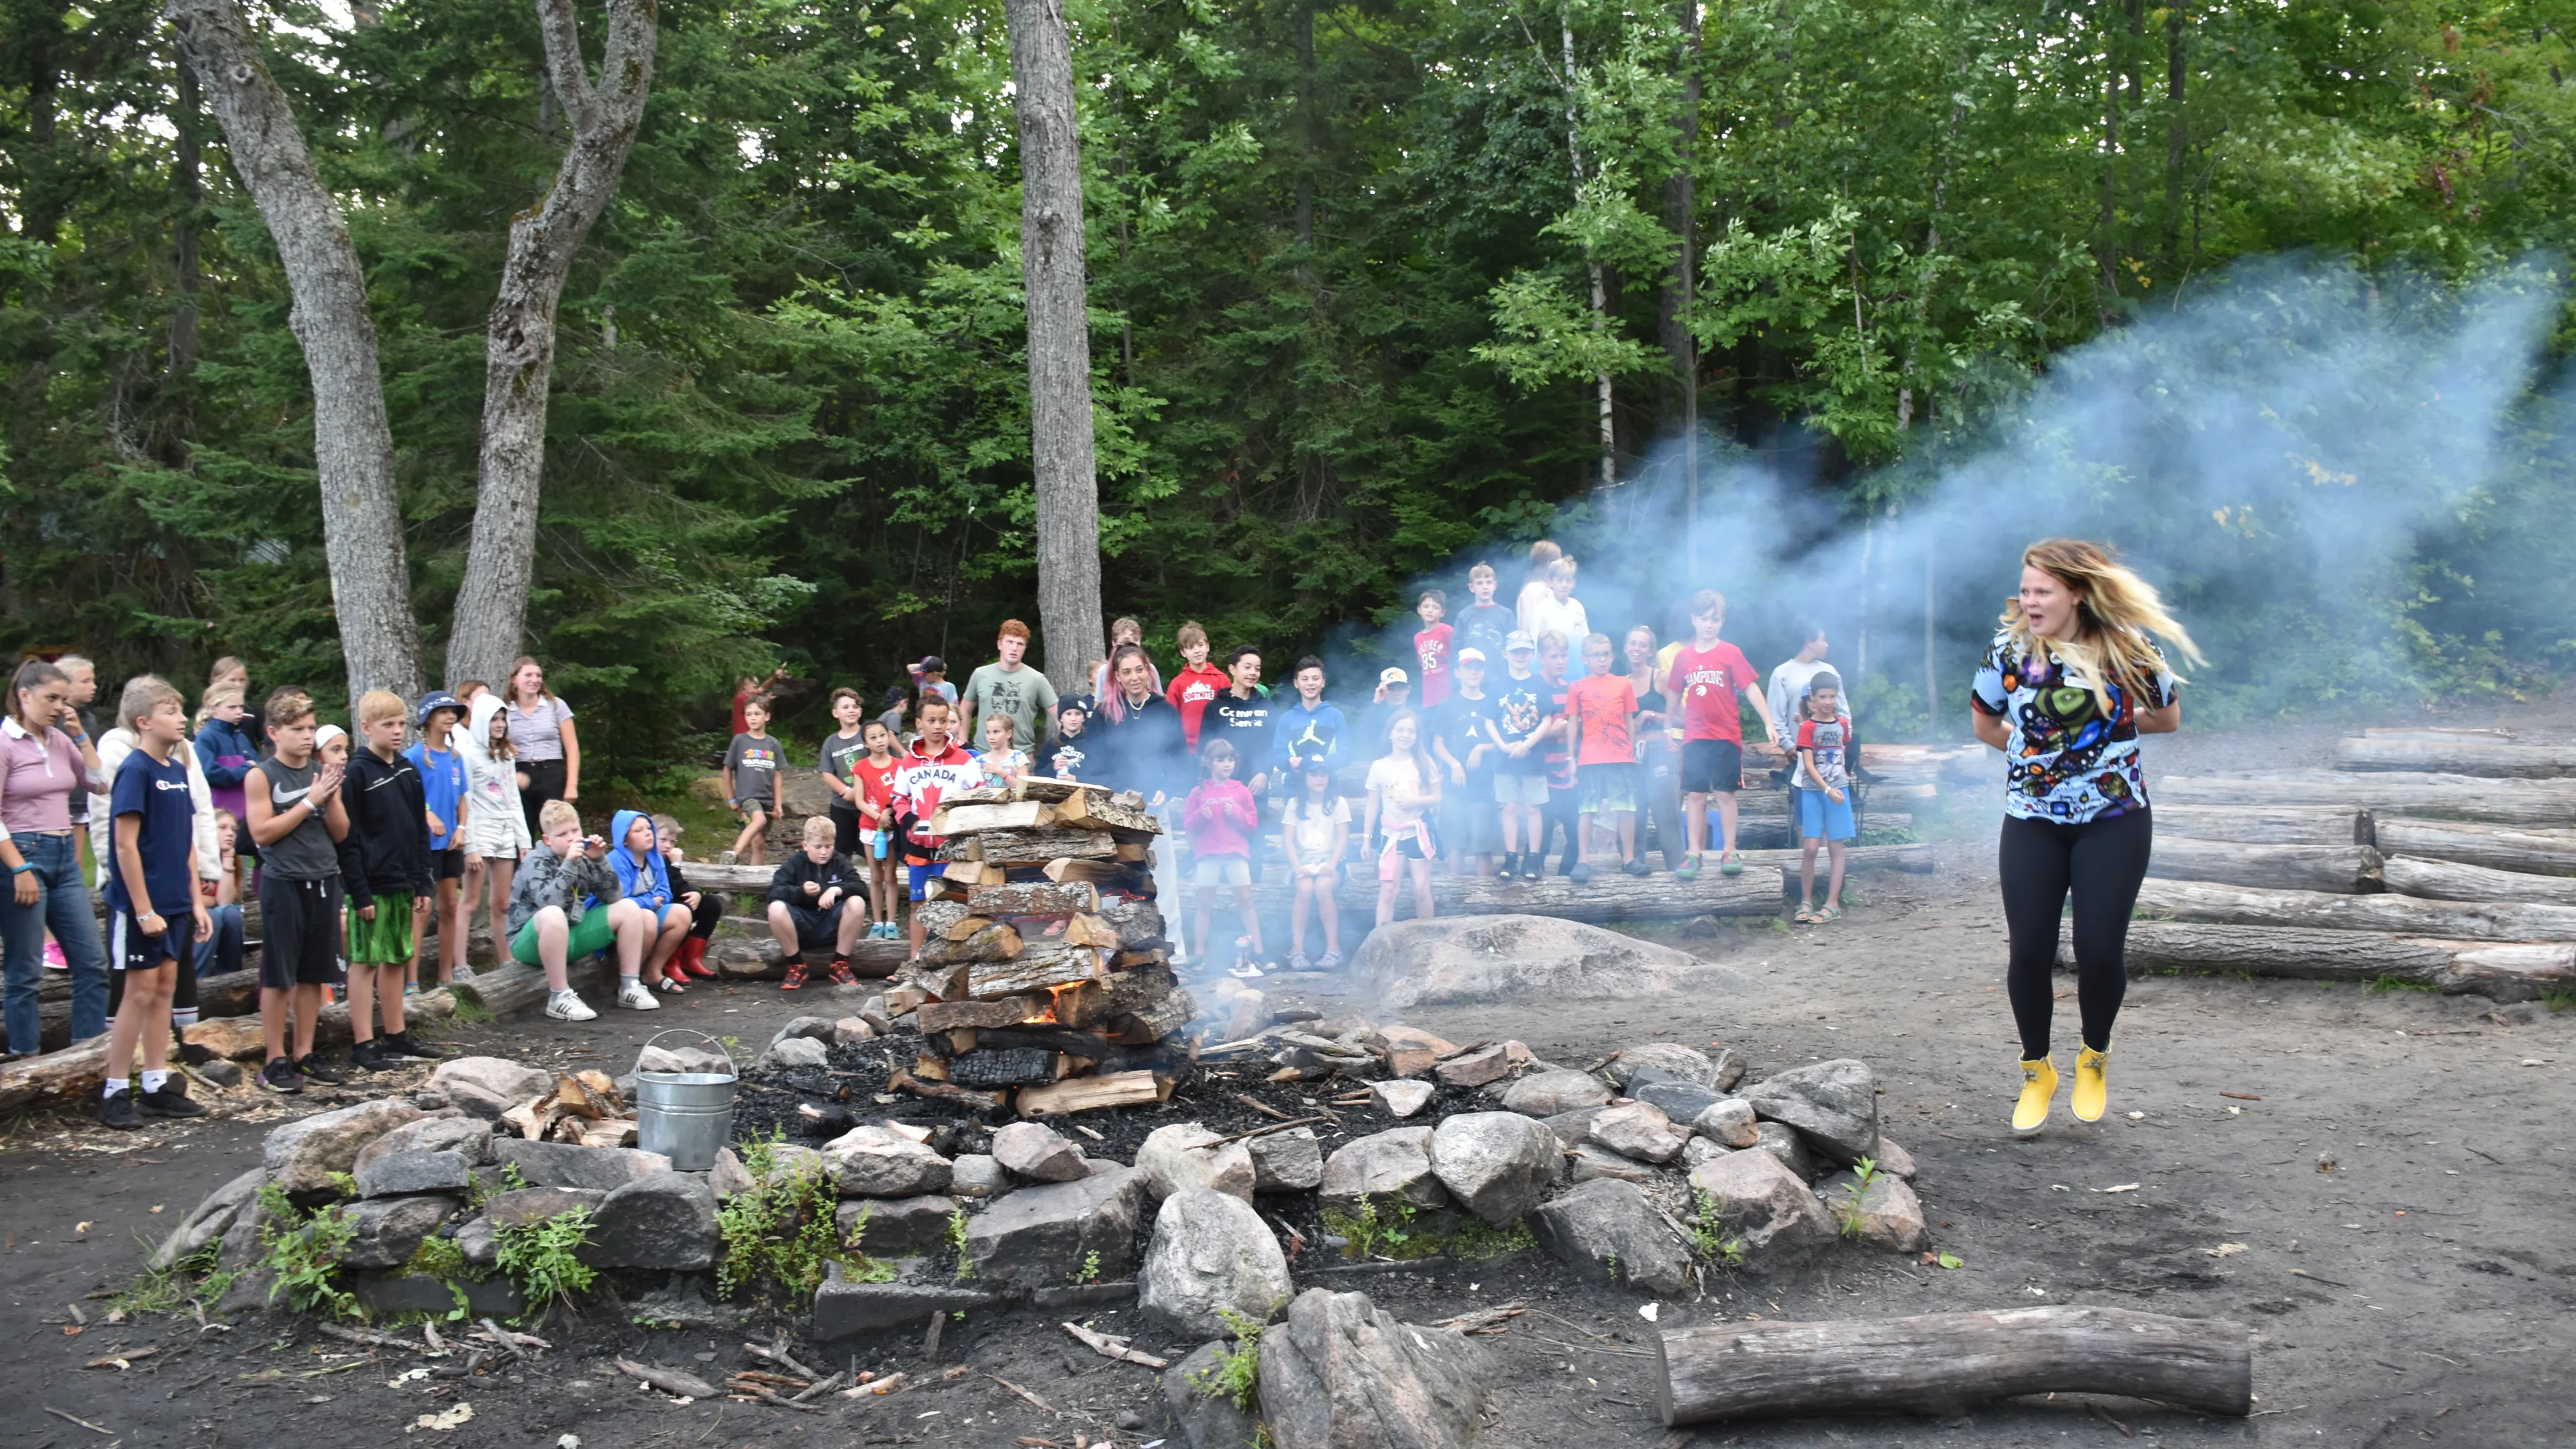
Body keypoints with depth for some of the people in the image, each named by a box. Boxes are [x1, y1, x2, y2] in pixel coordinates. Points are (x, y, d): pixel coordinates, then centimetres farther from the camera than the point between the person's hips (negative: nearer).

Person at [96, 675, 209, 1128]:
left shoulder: (177, 770, 10)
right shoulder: (135, 771, -13)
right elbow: (126, 845, -16)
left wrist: (196, 901, 12)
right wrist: (144, 910, -17)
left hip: (174, 904, 7)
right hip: (140, 905, -7)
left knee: (164, 988, 11)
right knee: (139, 993, -2)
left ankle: (157, 1086, 18)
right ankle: (116, 1093, 8)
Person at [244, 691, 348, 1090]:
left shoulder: (323, 773, 9)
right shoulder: (261, 776, -4)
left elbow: (341, 832, 9)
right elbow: (263, 832, -13)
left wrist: (331, 798, -8)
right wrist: (310, 801, -14)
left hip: (324, 880, 5)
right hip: (284, 882, -5)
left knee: (315, 973, 10)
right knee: (278, 975, 1)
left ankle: (305, 1053, 19)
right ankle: (275, 1060, 8)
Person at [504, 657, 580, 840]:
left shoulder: (556, 706, 5)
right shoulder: (504, 711, 8)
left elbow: (572, 748, 2)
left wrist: (572, 785, -6)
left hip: (552, 776, -1)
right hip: (518, 780, 2)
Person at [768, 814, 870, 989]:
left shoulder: (840, 862, 1)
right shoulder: (794, 863, -4)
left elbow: (861, 888, -11)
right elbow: (774, 892, -17)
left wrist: (837, 890, -31)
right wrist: (801, 891, -35)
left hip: (832, 927, 1)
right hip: (801, 928, -1)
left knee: (857, 903, -26)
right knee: (776, 908, -30)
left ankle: (840, 965, -10)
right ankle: (796, 966, -10)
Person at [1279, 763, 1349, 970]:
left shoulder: (1338, 803, 5)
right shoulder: (1295, 804, 8)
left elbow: (1343, 837, -2)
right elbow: (1287, 839, 1)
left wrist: (1332, 865, -16)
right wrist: (1297, 866, -15)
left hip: (1329, 861, -1)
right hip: (1304, 861, 1)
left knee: (1322, 887, -34)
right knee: (1305, 888, -33)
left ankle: (1333, 948, -28)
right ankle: (1297, 949, -29)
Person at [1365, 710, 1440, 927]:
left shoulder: (1424, 763, -1)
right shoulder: (1379, 766, 0)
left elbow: (1437, 798, 1)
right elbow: (1373, 806, 4)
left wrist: (1416, 801, -17)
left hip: (1419, 832, 0)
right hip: (1391, 835, 0)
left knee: (1422, 889, 3)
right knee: (1387, 891, -4)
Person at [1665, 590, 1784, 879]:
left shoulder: (1731, 653, -3)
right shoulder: (1682, 657, 4)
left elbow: (1751, 689, -6)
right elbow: (1673, 695, 14)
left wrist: (1769, 723, -13)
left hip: (1726, 736, -2)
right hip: (1695, 738, 2)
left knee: (1725, 793, 3)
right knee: (1695, 795, 2)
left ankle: (1729, 852, 10)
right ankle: (1693, 854, 7)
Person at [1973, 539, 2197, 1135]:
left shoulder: (2128, 652, -8)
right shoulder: (2009, 651, -6)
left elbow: (2167, 718, 9)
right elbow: (1983, 723, 10)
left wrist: (2112, 729, 5)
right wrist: (2034, 750, 8)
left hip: (2114, 821, -1)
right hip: (2032, 822, 1)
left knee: (2100, 949, -5)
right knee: (2029, 951, -3)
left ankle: (2094, 1057, 25)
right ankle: (2036, 1070, 20)